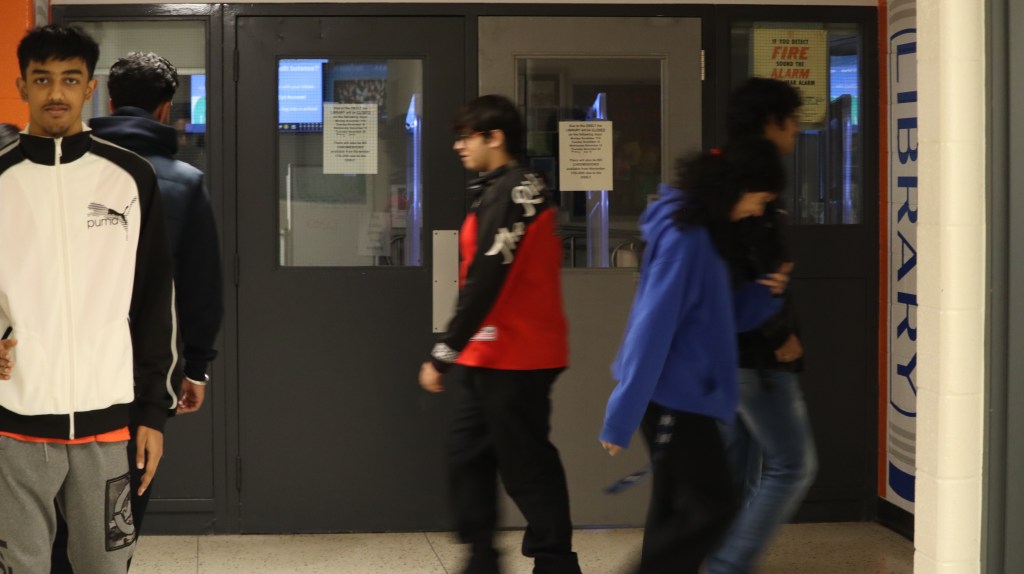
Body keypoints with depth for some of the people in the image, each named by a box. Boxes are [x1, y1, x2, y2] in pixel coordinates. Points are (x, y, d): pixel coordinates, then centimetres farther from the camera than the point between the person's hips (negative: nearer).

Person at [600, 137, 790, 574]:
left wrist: (763, 294, 0)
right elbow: (653, 327, -20)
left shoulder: (705, 232, 11)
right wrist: (623, 417, -21)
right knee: (712, 504, -6)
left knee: (677, 509, 13)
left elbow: (716, 319, 18)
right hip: (673, 394, -10)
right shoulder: (684, 236, -18)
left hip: (685, 393, 10)